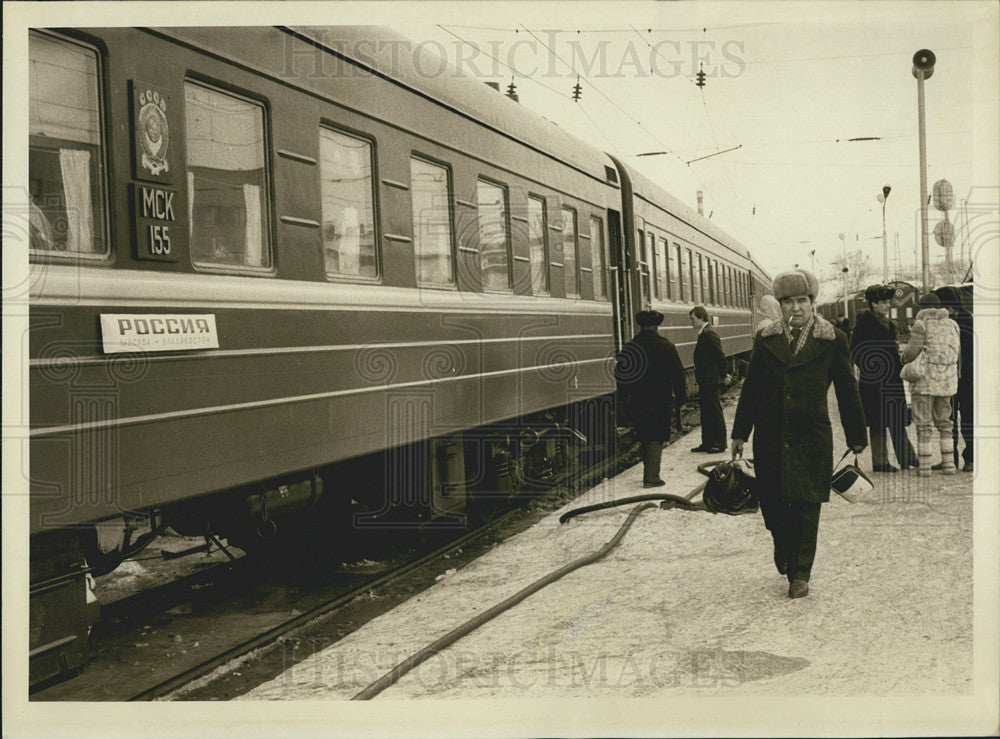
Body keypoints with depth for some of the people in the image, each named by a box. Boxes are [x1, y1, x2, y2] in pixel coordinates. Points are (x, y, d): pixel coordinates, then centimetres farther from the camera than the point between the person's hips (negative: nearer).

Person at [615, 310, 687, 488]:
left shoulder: (629, 347, 1)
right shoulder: (666, 346, -7)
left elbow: (619, 374, 4)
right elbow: (678, 373, -6)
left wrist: (624, 397, 14)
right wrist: (680, 397, 3)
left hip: (637, 401, 3)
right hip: (660, 400, -3)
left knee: (645, 437, 17)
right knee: (656, 438, 1)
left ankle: (648, 474, 23)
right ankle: (652, 477, -6)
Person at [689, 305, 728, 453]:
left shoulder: (709, 334, -16)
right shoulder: (704, 334, 14)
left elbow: (721, 356, -18)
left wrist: (722, 376, -11)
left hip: (711, 382, -10)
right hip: (705, 382, 10)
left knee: (715, 412, -2)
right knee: (705, 413, 13)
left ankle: (719, 444, 4)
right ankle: (707, 443, 20)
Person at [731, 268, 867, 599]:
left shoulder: (833, 341, 1)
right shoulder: (765, 340, 6)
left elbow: (847, 392, 6)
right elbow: (750, 388, 10)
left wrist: (856, 437, 8)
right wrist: (740, 433, 10)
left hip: (811, 437, -2)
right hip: (770, 435, 2)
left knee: (805, 505, 0)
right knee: (771, 500, 7)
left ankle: (800, 574, 12)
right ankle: (782, 546, 38)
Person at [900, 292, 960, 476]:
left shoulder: (921, 324, -6)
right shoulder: (952, 324, 10)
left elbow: (913, 351, -12)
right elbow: (956, 352, 11)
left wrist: (905, 354, 9)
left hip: (925, 378, -5)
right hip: (947, 378, 5)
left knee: (924, 424, 1)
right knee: (943, 420, 16)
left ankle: (924, 466, 0)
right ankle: (948, 463, 14)